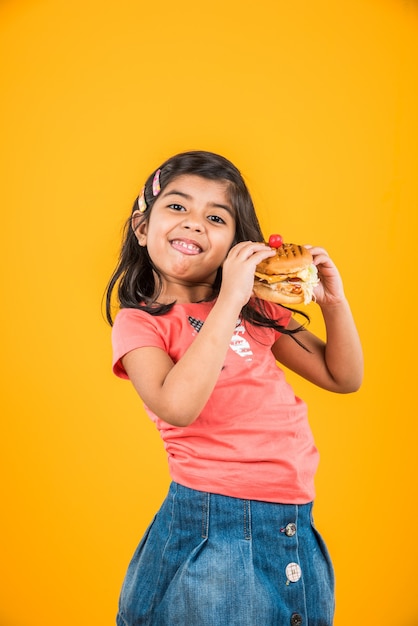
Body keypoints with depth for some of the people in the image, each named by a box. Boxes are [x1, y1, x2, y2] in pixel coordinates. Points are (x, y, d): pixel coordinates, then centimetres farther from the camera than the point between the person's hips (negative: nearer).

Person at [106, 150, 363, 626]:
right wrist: (228, 300, -23)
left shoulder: (257, 308, 8)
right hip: (211, 529, -5)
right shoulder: (138, 322, -6)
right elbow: (177, 407, -26)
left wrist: (332, 301, -3)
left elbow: (343, 377, 12)